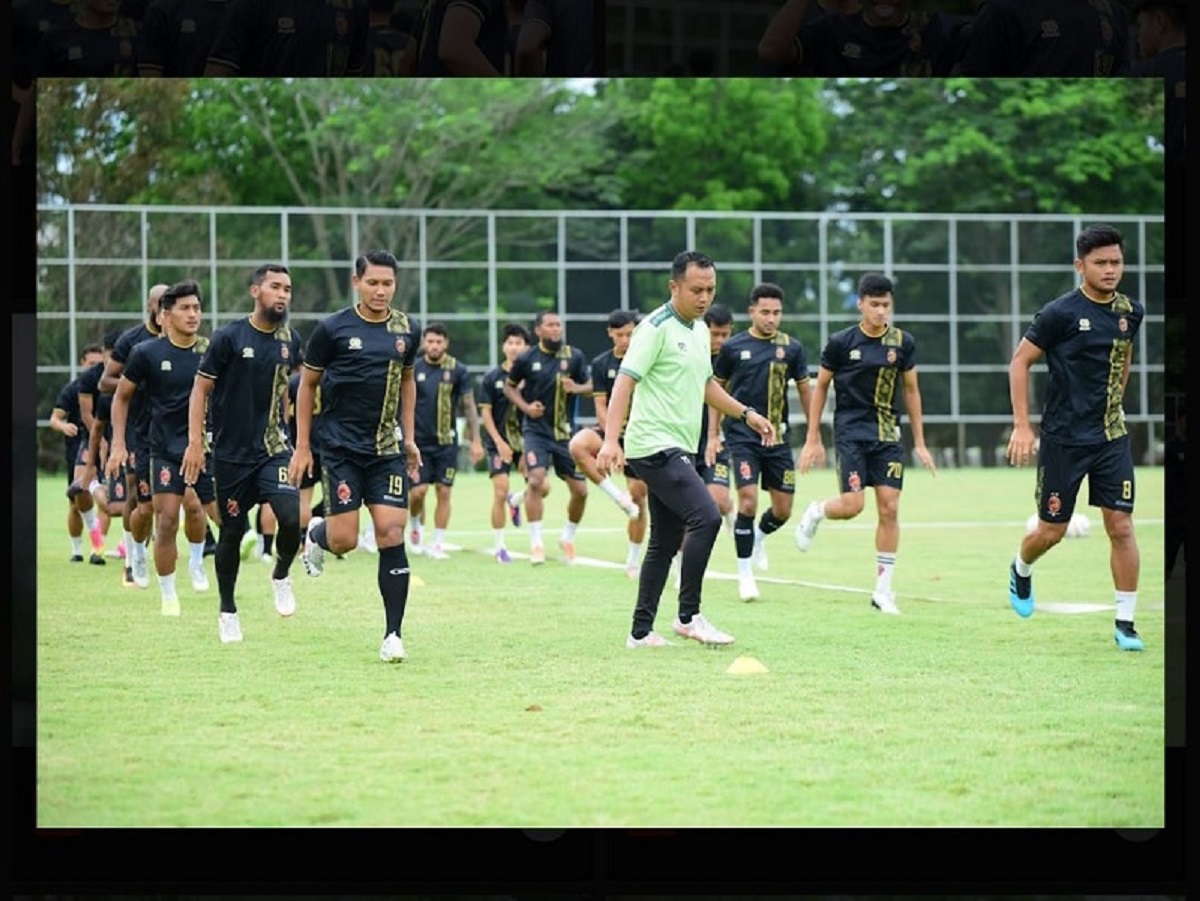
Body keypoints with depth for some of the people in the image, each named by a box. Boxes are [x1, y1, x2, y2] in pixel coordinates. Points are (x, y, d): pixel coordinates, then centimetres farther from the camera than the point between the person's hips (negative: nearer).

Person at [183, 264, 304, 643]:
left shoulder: (289, 340, 3)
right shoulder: (229, 337, -10)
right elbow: (201, 389, -7)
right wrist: (195, 442, -14)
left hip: (273, 448, 3)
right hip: (231, 452, -2)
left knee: (291, 517, -18)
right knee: (232, 532, 5)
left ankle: (281, 575, 12)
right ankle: (227, 611, 24)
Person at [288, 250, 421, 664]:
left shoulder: (407, 330, 5)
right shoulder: (333, 329, -6)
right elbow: (307, 384, 3)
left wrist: (409, 438, 16)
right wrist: (302, 447, 0)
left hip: (387, 448, 3)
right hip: (341, 447, -3)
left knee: (391, 536, -7)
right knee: (344, 540, -7)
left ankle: (393, 634, -2)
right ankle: (316, 534, 32)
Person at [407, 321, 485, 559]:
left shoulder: (458, 370, -1)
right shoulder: (413, 369, -1)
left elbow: (469, 406, 3)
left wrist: (476, 440, 0)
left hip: (446, 442, 0)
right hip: (418, 441, 0)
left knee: (443, 492, 0)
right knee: (418, 491, -7)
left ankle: (438, 544, 8)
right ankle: (416, 526, 22)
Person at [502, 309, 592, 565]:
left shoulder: (574, 356, 0)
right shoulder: (526, 359, -3)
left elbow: (589, 385, 11)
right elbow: (509, 387, 11)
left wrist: (577, 388, -13)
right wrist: (525, 406, -7)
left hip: (565, 431, 3)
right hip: (536, 430, -3)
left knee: (580, 490, 2)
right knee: (536, 480, -22)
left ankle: (568, 538, 27)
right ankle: (536, 544, -13)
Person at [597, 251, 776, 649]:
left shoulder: (700, 330, 15)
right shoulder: (656, 328, -12)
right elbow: (625, 381, -18)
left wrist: (746, 414, 25)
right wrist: (611, 440, -28)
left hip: (678, 450, 9)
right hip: (654, 446, -9)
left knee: (665, 541, 10)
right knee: (706, 516, -20)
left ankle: (641, 631, 15)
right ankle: (689, 616, -12)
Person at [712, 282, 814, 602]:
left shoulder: (791, 348, 3)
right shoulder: (733, 347, -1)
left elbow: (805, 391, 12)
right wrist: (713, 434, 7)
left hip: (777, 438, 2)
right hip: (742, 437, -2)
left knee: (783, 510, 3)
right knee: (748, 501, -14)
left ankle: (759, 537, 38)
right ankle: (745, 574, -1)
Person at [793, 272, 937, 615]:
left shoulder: (903, 343, 2)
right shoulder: (841, 342, -5)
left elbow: (911, 390, 12)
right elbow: (821, 386, 4)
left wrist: (919, 443, 11)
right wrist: (813, 439, 3)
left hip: (888, 435, 3)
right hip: (850, 430, -3)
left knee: (889, 509, -4)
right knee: (851, 504, -15)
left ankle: (883, 590, 4)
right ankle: (815, 512, 21)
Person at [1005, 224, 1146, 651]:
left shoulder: (1130, 312, 3)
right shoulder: (1060, 313, -12)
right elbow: (1020, 362, -7)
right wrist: (1022, 425, -10)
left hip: (1112, 437, 4)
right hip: (1063, 439, -4)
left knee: (1121, 527, -5)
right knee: (1051, 531, 5)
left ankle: (1125, 623, 2)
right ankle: (1021, 570, 39)